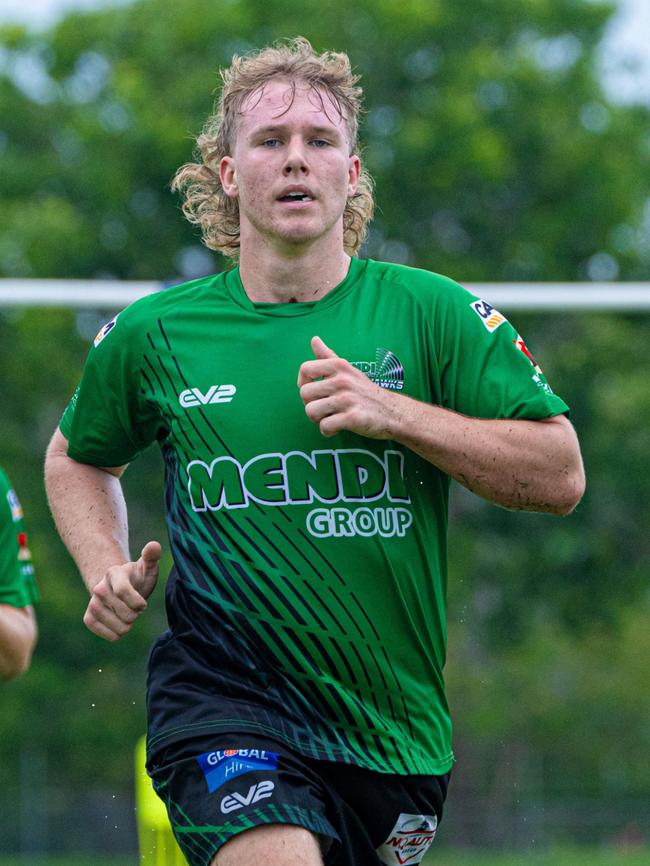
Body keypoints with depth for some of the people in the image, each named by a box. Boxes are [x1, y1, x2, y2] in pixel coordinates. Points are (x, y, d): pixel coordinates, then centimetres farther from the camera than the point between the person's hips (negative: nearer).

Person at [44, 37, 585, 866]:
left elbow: (560, 473, -5)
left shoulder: (430, 313, -1)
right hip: (219, 697, -2)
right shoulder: (155, 333, 2)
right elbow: (77, 459, 22)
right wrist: (107, 572, 3)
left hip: (394, 728, 2)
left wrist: (394, 414, -15)